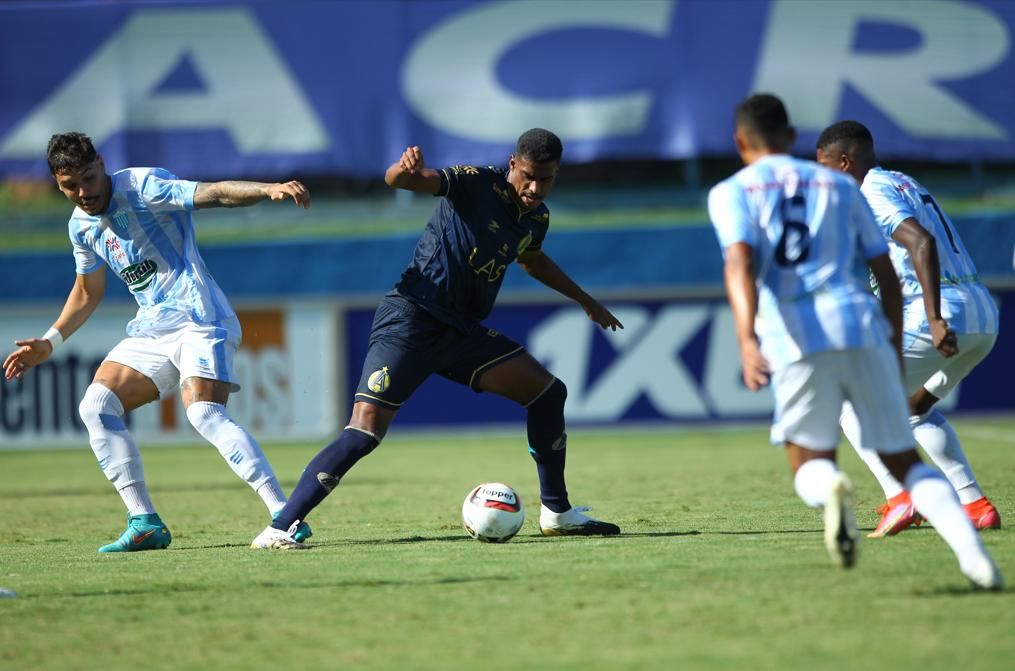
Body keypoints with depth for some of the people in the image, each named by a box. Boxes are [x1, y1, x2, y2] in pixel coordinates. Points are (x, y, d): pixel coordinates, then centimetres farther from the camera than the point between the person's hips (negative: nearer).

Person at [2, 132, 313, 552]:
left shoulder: (143, 186, -12)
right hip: (151, 328, 8)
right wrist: (49, 343, 24)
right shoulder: (81, 226, 11)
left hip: (198, 317, -8)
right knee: (96, 405, -4)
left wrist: (269, 190, -42)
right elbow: (87, 291, 27)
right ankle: (144, 524, -3)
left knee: (203, 412, -26)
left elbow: (213, 193, -25)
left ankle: (284, 514, -30)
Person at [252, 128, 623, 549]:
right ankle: (280, 528, -17)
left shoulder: (536, 218, 9)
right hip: (411, 320, -7)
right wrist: (406, 170, -50)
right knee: (365, 432, -19)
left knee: (549, 392, 2)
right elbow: (396, 180, -26)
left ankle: (556, 514, 17)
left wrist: (586, 302, 42)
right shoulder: (476, 184, -13)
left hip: (462, 331, 7)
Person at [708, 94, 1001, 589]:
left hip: (795, 339, -2)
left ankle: (830, 489, -28)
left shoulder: (731, 193, 13)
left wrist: (747, 340, -21)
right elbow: (887, 274, 21)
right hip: (861, 326, 2)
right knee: (904, 461, 9)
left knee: (810, 464, 11)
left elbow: (740, 263, -7)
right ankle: (973, 553, -17)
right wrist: (895, 351, 31)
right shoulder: (840, 186, 24)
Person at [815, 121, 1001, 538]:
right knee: (912, 407, 29)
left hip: (947, 318, -9)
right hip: (984, 316, 9)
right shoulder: (905, 185, 24)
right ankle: (975, 505, 17)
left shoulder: (872, 195, -6)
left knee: (848, 400, 3)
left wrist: (934, 319, -29)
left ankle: (898, 498, -12)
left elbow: (921, 242, -22)